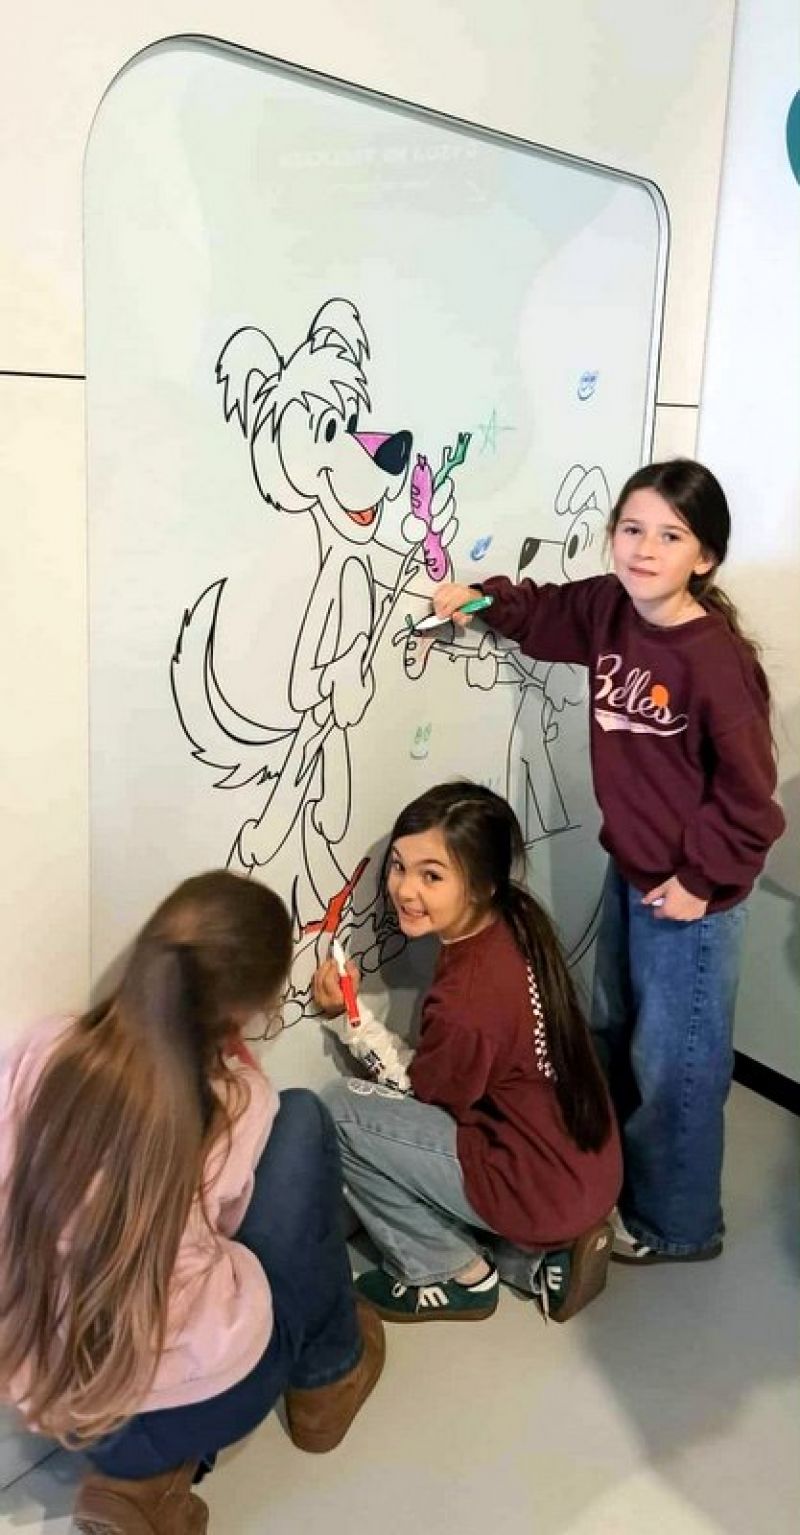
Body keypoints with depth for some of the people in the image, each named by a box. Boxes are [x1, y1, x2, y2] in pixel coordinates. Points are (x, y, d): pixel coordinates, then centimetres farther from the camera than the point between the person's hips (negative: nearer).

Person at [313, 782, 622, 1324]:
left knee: (341, 1114, -8)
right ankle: (545, 1259, 16)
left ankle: (457, 1277, 9)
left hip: (543, 1191, -8)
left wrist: (347, 1016, -12)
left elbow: (419, 1086, -9)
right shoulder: (516, 920, -6)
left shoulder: (466, 999, -31)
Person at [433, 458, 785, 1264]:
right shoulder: (609, 609, -5)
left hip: (687, 895, -8)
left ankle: (677, 1224, 35)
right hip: (627, 871, 8)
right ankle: (615, 1173, 52)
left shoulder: (717, 660, -27)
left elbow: (749, 793, -20)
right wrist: (484, 599, 2)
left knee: (673, 1064, 10)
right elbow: (546, 616, 17)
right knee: (612, 1036, 26)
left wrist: (701, 878, -16)